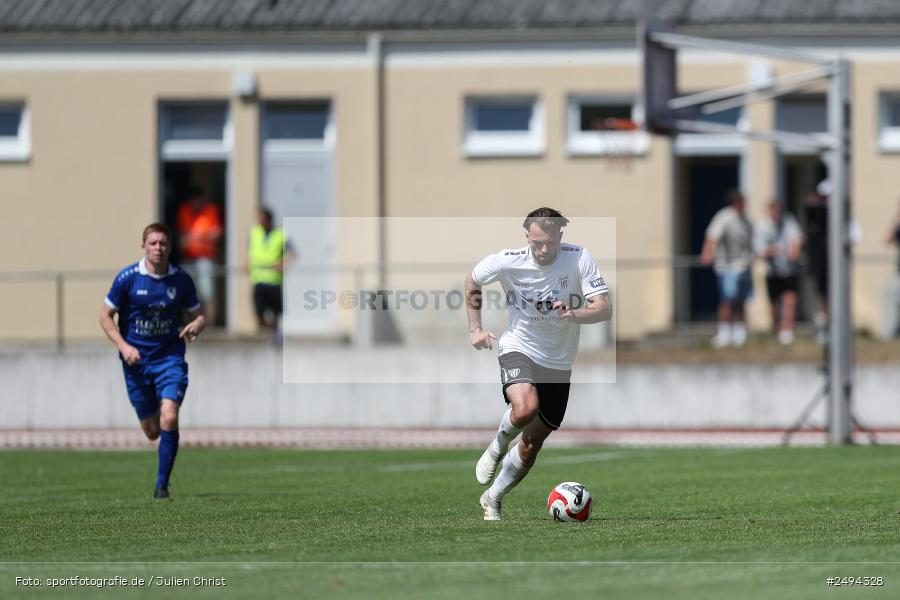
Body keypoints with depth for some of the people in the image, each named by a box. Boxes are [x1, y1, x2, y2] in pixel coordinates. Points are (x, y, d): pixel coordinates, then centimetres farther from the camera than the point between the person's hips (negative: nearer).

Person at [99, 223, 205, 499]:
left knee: (169, 418, -21)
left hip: (170, 357, 0)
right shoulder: (127, 277, -7)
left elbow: (197, 315, 8)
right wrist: (123, 346, -13)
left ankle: (162, 484, -11)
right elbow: (106, 316, 0)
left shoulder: (181, 279, -3)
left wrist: (196, 326, -16)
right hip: (136, 360, 0)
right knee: (152, 431, 5)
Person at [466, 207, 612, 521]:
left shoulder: (578, 258, -16)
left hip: (559, 362, 2)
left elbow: (604, 308, -20)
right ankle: (496, 449, 0)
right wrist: (475, 328, 3)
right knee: (525, 408, -33)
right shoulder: (507, 261, -15)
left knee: (532, 442, 6)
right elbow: (472, 282, 7)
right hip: (519, 349, -2)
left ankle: (492, 499, 27)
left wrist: (575, 314, -39)